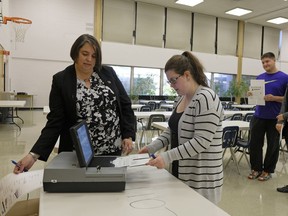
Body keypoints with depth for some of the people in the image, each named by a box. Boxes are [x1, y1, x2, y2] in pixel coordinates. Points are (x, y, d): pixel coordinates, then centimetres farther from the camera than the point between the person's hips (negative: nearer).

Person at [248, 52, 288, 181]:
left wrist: (273, 98, -20)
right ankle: (256, 168, 22)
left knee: (272, 146, 8)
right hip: (259, 116, 4)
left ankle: (267, 171, 23)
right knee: (255, 143, 6)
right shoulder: (260, 77, 8)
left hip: (275, 118, -4)